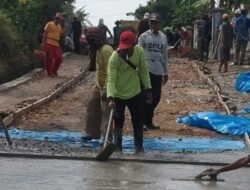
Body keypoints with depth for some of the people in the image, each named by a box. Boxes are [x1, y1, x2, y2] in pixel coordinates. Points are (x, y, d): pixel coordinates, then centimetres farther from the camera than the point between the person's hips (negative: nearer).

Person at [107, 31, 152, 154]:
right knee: (119, 122, 5)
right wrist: (110, 98, -42)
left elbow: (143, 71, 1)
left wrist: (148, 89, 2)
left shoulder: (139, 51, -13)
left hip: (135, 93, 4)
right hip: (118, 95, -4)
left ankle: (139, 147, 25)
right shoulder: (114, 57, -26)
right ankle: (118, 148, 19)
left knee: (138, 121, 11)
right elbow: (111, 79, -30)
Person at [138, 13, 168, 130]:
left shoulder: (163, 37, 10)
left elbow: (165, 56, 15)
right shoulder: (144, 36, -3)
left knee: (156, 97, 7)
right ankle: (141, 121, 4)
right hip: (146, 70, -5)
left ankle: (147, 120, 20)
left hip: (158, 71, 5)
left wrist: (165, 72, 14)